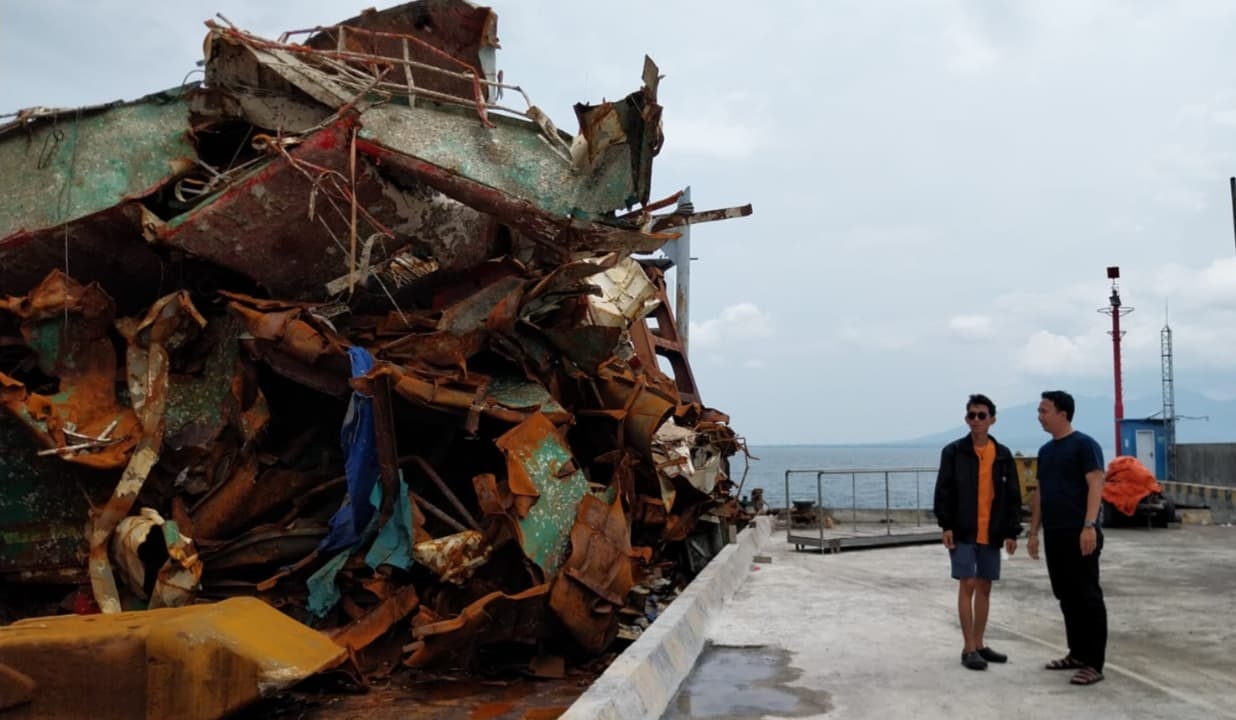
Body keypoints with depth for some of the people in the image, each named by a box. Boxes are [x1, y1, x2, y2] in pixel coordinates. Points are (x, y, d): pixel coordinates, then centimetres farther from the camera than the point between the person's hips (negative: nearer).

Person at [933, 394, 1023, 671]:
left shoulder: (1003, 455, 5)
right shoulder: (953, 451, -4)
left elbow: (1012, 496, 7)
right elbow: (943, 491, -5)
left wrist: (1011, 532, 3)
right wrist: (946, 525, -10)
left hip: (991, 534, 4)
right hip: (963, 532, -4)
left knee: (984, 588, 10)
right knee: (967, 586, -4)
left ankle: (979, 645, 20)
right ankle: (969, 648, 2)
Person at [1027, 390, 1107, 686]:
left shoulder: (1084, 444, -7)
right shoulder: (1045, 450, 16)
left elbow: (1095, 485, -14)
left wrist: (1089, 526, -23)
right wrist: (1034, 532, 17)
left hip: (1079, 533, -8)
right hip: (1054, 534, 8)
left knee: (1087, 596, -5)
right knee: (1066, 596, 13)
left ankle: (1094, 663, -1)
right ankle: (1077, 653, 23)